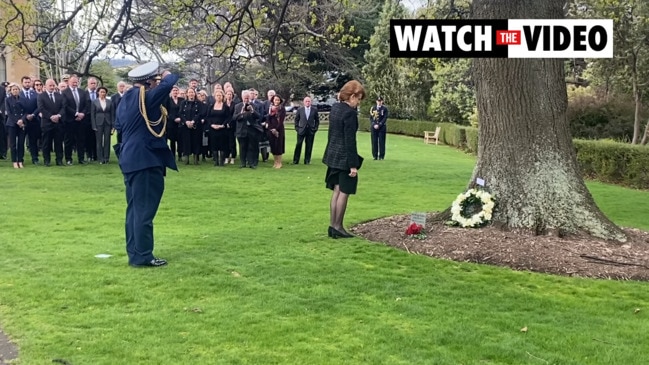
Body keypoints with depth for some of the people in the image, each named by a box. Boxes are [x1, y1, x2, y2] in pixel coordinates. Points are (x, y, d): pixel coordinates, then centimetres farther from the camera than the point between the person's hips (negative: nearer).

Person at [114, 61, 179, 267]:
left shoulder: (125, 99, 13)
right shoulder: (146, 97, -13)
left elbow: (119, 127, 21)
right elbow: (168, 84, -20)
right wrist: (168, 76, 0)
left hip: (130, 159, 9)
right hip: (146, 159, -9)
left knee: (134, 208, 12)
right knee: (144, 209, -6)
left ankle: (134, 253, 17)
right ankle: (142, 256, -2)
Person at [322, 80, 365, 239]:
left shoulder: (335, 108, 8)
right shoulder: (350, 113, -19)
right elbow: (350, 141, -20)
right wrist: (353, 164, -17)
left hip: (333, 155, 9)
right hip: (344, 157, -9)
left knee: (336, 191, 13)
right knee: (344, 192, 1)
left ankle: (333, 226, 17)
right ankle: (338, 227, 7)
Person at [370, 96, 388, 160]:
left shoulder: (384, 109, 2)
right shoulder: (373, 108, 11)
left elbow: (385, 118, -4)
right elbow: (371, 118, 8)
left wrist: (379, 125, -13)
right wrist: (374, 125, -7)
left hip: (381, 128, -2)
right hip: (374, 128, 2)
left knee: (381, 142, -3)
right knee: (374, 142, 1)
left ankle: (381, 156, 2)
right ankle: (375, 155, 7)